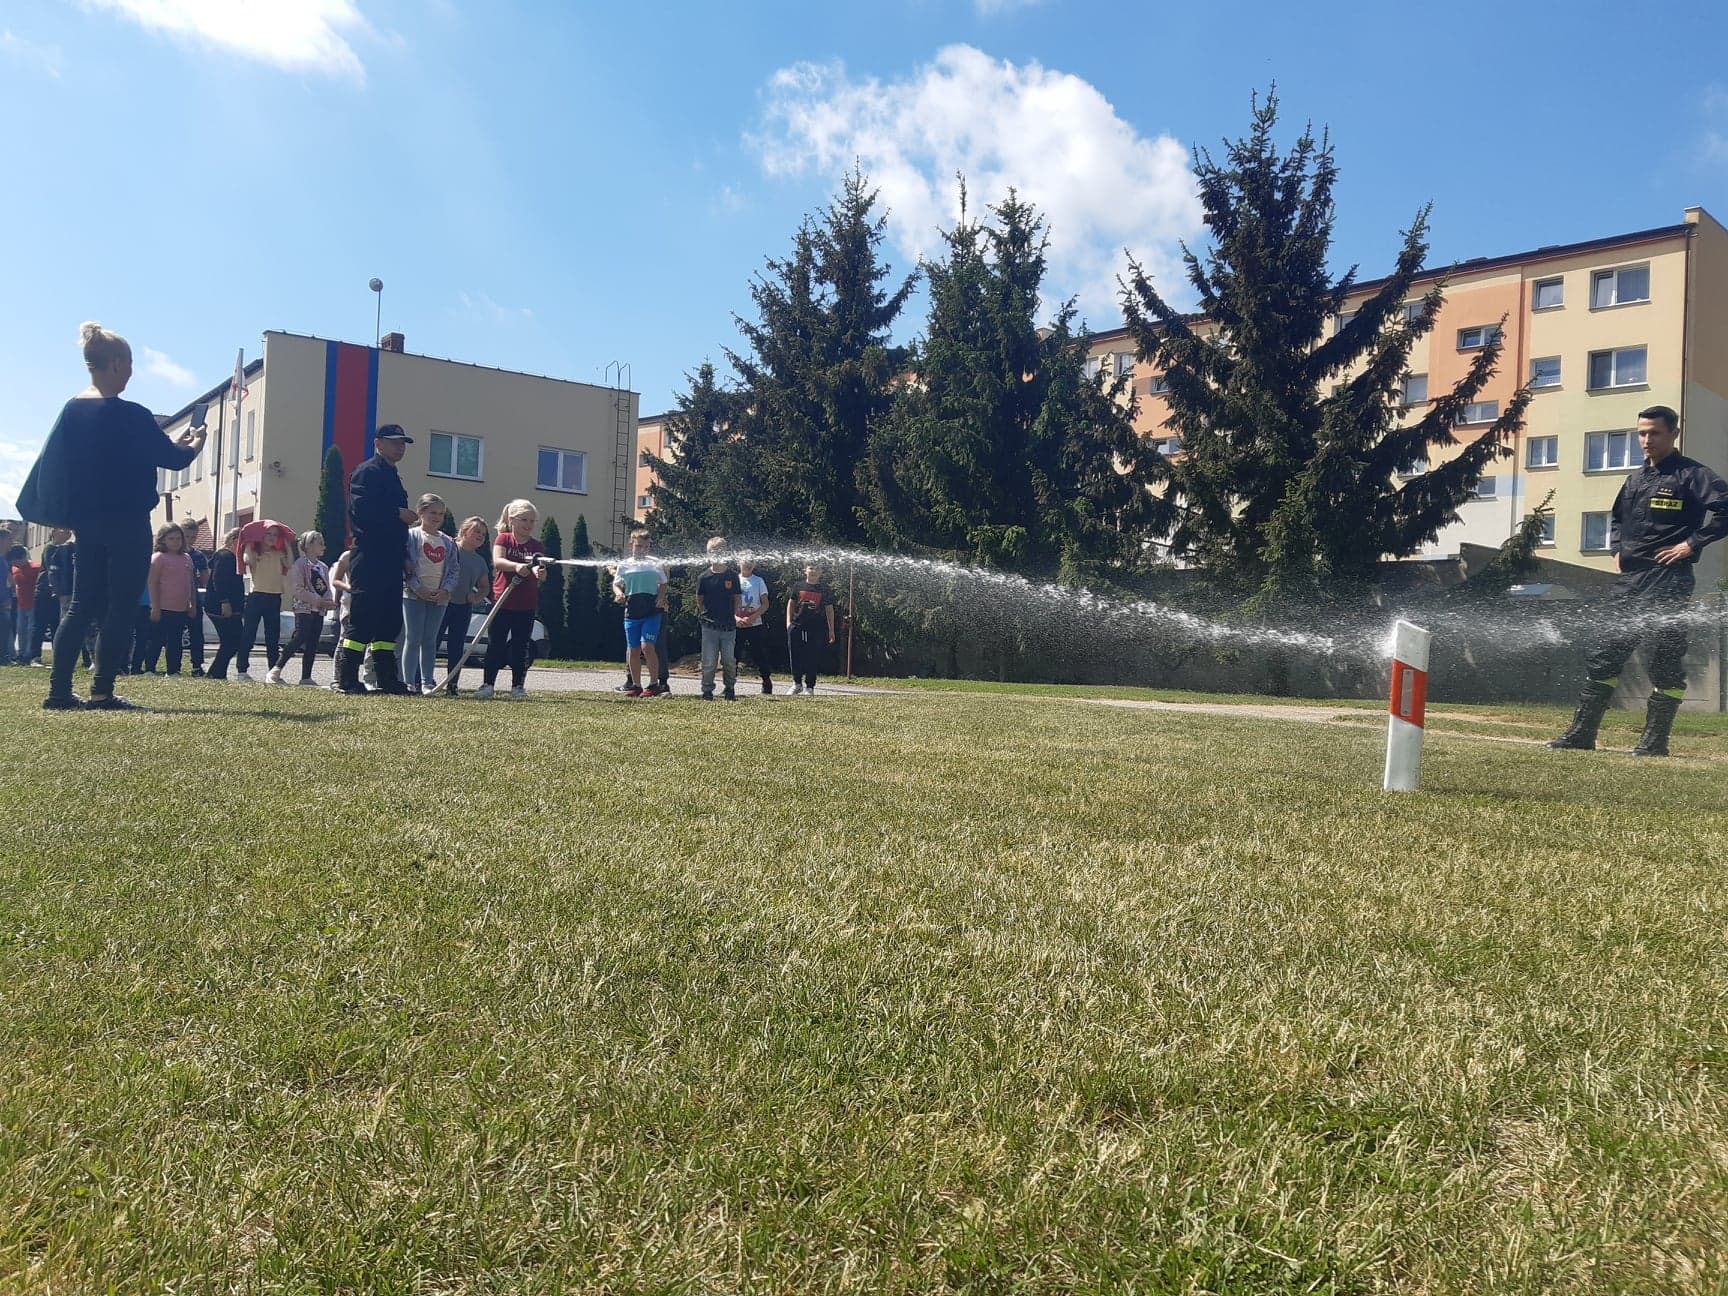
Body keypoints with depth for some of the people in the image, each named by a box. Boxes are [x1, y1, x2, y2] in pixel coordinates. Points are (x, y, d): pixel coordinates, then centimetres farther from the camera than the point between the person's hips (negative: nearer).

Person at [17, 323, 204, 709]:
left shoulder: (72, 409, 8)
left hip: (87, 521, 7)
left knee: (81, 605, 11)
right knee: (120, 607, -1)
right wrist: (193, 446, 16)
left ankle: (58, 690, 8)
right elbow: (172, 459, -6)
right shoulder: (129, 415, -15)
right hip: (126, 524, -7)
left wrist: (174, 443, 25)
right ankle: (101, 692, -2)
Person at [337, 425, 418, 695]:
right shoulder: (367, 472, -5)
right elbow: (362, 509, -20)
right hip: (369, 558, -10)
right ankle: (346, 680, -7)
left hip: (390, 559, 10)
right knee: (362, 619, -10)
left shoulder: (393, 477, 24)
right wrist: (399, 513, -16)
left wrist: (404, 558, 18)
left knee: (389, 621, 9)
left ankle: (388, 680, 13)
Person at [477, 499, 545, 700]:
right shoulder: (503, 539, -1)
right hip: (504, 601, -2)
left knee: (521, 646, 6)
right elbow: (497, 561, -18)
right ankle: (487, 684, 7)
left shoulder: (536, 546, 5)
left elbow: (540, 573, -3)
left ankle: (518, 685, 13)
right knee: (496, 644, 2)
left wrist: (539, 572, -28)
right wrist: (517, 566, -36)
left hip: (527, 605, 2)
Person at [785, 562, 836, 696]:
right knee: (795, 655, 3)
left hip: (816, 628, -1)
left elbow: (829, 610, 8)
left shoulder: (824, 589, 6)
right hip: (797, 626, 1)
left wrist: (831, 630, 5)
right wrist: (789, 622, 1)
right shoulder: (798, 586, 7)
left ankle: (809, 687, 9)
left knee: (812, 658, 0)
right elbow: (791, 604, 12)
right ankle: (797, 683, 21)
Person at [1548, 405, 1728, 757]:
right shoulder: (1636, 480, 17)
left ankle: (1654, 741, 5)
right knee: (1604, 655, 6)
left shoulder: (1692, 475, -6)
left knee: (1666, 661, -2)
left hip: (1667, 581, -8)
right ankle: (1581, 734, 10)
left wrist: (1691, 544, -17)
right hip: (1629, 579, 8)